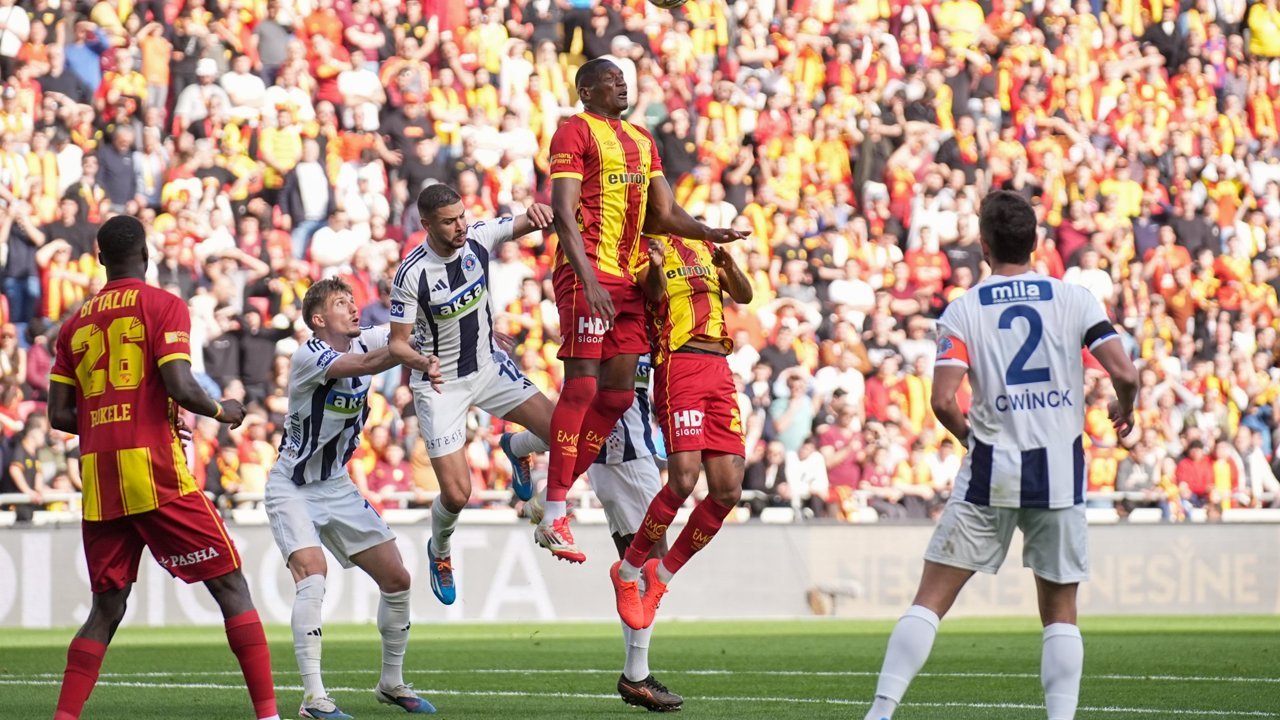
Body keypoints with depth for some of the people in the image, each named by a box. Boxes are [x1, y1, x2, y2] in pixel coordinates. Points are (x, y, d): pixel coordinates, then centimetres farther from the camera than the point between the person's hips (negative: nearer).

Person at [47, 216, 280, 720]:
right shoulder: (163, 306, -1)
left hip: (97, 477, 5)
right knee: (230, 587, 1)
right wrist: (222, 411, 6)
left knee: (107, 608, 12)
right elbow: (179, 388, -12)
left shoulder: (76, 323, 15)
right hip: (154, 470, -5)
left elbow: (59, 414, 11)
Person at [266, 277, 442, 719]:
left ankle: (392, 683, 22)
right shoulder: (307, 356, -22)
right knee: (312, 574, -26)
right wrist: (412, 354, -53)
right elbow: (364, 364, -39)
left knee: (396, 579, 5)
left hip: (337, 487, 7)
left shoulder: (365, 341, -2)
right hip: (293, 488, -7)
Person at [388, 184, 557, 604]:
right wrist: (421, 361, -40)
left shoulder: (478, 237, -12)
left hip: (488, 364, 4)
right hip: (440, 383, -4)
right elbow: (398, 343, -18)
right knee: (457, 494, -9)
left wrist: (538, 213, -34)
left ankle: (516, 447, 27)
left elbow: (526, 224, -9)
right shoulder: (412, 275, -24)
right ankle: (439, 551, 27)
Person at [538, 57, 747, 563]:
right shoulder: (575, 132, -5)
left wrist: (707, 233, 3)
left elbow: (665, 213, 22)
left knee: (618, 393, 6)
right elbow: (564, 212, -15)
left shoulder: (641, 140, 21)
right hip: (588, 273, -8)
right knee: (582, 385, -13)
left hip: (628, 277, 8)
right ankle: (555, 518, -13)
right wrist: (587, 279, -25)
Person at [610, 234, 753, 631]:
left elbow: (744, 295, 11)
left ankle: (663, 573, 14)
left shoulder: (704, 245, 21)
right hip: (679, 363, -6)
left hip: (720, 370, 6)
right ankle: (628, 572, 1)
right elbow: (653, 293, -15)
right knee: (684, 479, -18)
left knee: (728, 491, -2)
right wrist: (655, 267, -36)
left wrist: (729, 266, -8)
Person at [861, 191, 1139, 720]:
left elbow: (943, 400, -12)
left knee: (931, 598, 4)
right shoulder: (1075, 300, 0)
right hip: (1060, 472, 1)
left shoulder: (963, 310, -2)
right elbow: (1125, 374, -8)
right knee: (1060, 612, 11)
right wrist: (1124, 410, 14)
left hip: (990, 475, -1)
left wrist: (969, 435, 9)